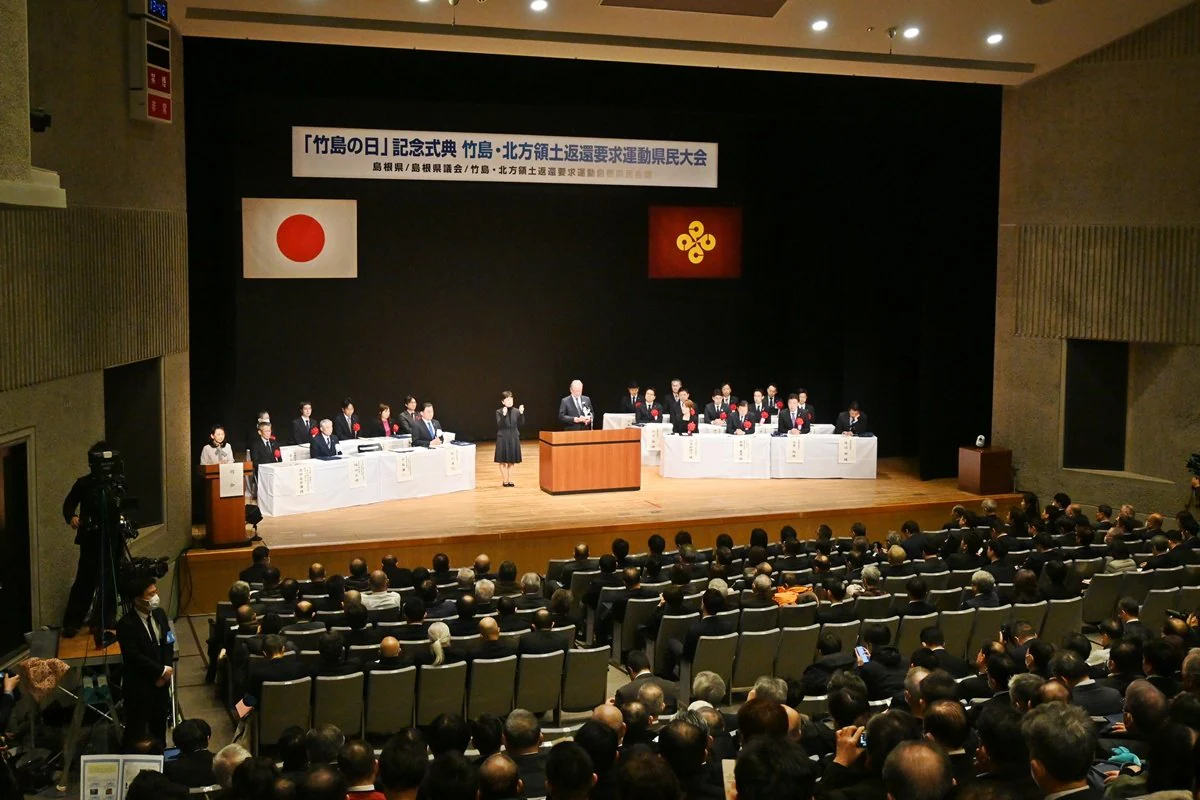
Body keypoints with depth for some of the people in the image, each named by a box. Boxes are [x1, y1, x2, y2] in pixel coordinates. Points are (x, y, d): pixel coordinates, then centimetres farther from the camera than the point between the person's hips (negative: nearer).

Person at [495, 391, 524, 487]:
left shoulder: (516, 411, 1)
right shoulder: (499, 412, -7)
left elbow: (521, 424, -5)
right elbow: (499, 425, -16)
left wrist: (521, 413, -18)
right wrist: (504, 415, -30)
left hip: (514, 438, 3)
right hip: (503, 438, -3)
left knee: (511, 461, 9)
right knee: (503, 461, 2)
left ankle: (510, 479, 17)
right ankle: (504, 480, 10)